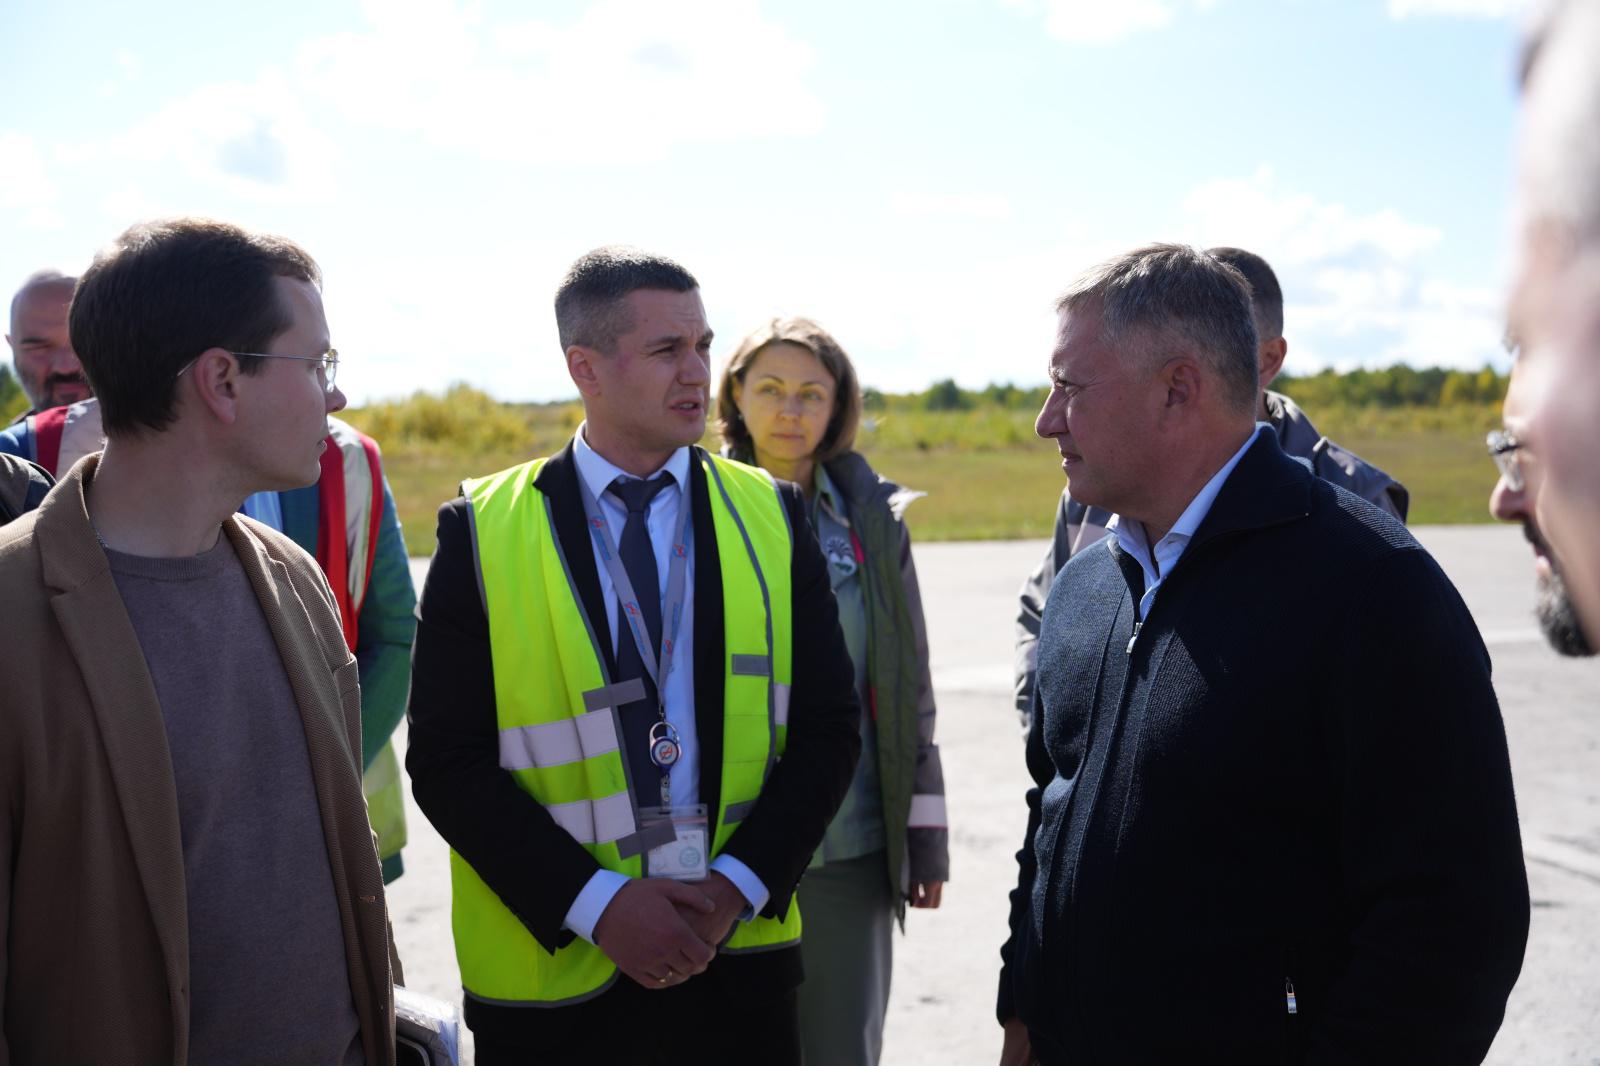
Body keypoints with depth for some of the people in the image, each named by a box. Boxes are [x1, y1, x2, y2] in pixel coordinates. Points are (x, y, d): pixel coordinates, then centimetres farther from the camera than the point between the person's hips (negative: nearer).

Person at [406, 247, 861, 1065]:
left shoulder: (772, 518, 3)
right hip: (552, 975, -2)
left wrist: (737, 885, -10)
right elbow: (447, 759, -5)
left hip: (740, 963, 2)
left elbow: (828, 728, 3)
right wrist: (596, 903, -13)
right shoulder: (482, 531, -3)